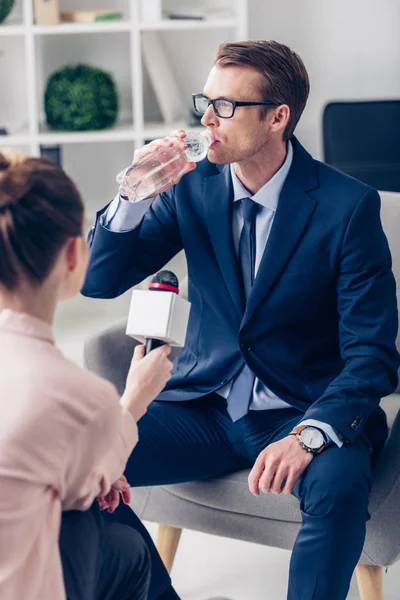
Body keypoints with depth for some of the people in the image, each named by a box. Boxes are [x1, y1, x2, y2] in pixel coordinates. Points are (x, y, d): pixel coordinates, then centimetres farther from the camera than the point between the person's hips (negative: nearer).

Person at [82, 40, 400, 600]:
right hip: (204, 402, 4)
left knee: (339, 485, -36)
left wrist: (309, 435, -30)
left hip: (307, 411, -3)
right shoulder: (193, 185, 1)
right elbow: (98, 280, 1)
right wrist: (134, 196, -16)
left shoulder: (348, 206, -11)